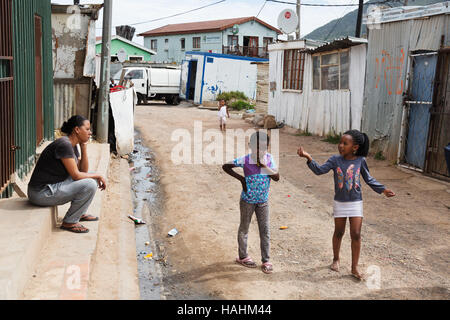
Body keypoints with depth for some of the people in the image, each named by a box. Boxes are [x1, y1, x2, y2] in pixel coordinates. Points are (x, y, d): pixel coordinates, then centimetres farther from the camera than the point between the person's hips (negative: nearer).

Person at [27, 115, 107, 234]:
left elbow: (84, 170, 8)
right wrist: (97, 176, -8)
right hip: (42, 193, -10)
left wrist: (84, 146, 1)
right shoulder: (64, 144, -21)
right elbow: (76, 175, -21)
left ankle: (80, 213, 23)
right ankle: (69, 222, -8)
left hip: (53, 186, 10)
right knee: (90, 184, -22)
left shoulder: (73, 145, 8)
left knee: (90, 178, 14)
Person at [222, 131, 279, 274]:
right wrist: (241, 178, -17)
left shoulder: (269, 158, -9)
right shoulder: (245, 160, -18)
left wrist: (265, 166, -27)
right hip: (248, 200, -2)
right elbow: (225, 166, -11)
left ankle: (266, 261, 16)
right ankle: (242, 257, 30)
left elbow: (277, 177, -13)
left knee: (265, 230, 5)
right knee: (244, 228, 13)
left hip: (263, 201, 3)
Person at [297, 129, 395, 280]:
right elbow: (320, 170, -18)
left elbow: (369, 179, 4)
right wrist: (308, 158, -31)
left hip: (356, 202, 0)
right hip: (340, 202, 1)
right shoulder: (335, 160, -8)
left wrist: (383, 189, -5)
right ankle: (336, 259, 36)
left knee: (356, 234, -1)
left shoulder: (360, 161, -7)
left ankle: (354, 268, 10)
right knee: (338, 232, 13)